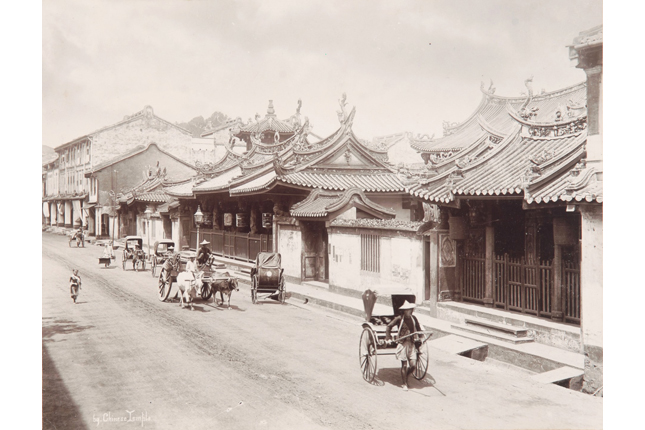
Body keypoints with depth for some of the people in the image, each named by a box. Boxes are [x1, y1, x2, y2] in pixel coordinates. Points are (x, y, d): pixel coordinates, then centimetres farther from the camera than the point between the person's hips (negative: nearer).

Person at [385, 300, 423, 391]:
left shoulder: (413, 318, 5)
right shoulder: (399, 318, -9)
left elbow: (418, 328, 20)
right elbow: (388, 326, -4)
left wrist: (419, 338, 14)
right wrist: (388, 338, -9)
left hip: (412, 344, 4)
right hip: (402, 344, -4)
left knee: (413, 365, 0)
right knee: (404, 365, 0)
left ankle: (406, 376, 29)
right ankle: (405, 384, 12)